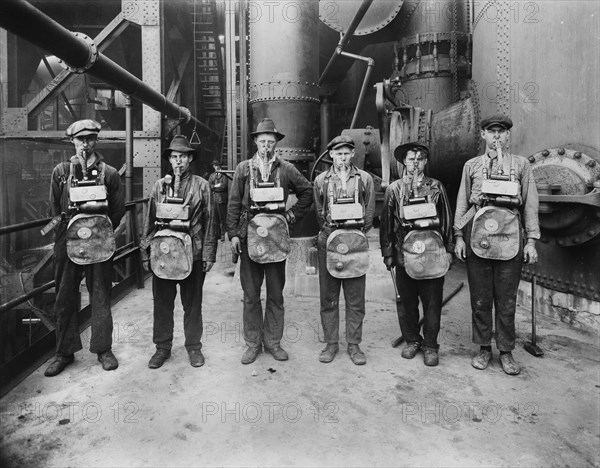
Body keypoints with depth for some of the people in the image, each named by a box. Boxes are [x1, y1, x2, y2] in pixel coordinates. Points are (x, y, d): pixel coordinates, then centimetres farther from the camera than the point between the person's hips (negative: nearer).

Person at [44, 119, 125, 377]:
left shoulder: (109, 173, 4)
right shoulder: (61, 171, 8)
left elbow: (118, 209, 6)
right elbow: (54, 208, 14)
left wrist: (100, 230, 4)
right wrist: (69, 227, 8)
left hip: (99, 243, -1)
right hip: (67, 242, 2)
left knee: (100, 296, 5)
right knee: (65, 297, 7)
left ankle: (103, 349, 17)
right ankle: (64, 352, 20)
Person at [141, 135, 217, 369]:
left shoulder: (201, 185, 3)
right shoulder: (159, 185, 9)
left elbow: (209, 220, 1)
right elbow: (149, 219, 11)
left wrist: (208, 254, -3)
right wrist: (146, 252, 7)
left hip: (192, 252, -2)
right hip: (162, 250, 2)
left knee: (192, 303, 8)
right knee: (162, 302, 9)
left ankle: (193, 346, 23)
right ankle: (162, 347, 24)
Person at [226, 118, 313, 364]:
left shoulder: (286, 169, 5)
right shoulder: (244, 168, 5)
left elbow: (307, 192, 14)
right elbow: (233, 203, 4)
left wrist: (292, 215, 5)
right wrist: (233, 234, -2)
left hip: (276, 236, 0)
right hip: (250, 235, 0)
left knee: (276, 293, 9)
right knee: (251, 294, 7)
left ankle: (273, 342, 22)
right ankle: (253, 344, 20)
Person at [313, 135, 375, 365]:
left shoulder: (365, 179, 9)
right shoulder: (321, 180, 9)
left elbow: (370, 212, 9)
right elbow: (319, 213, 12)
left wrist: (357, 233, 3)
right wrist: (330, 233, 5)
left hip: (356, 242, 0)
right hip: (328, 241, 1)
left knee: (356, 299, 4)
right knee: (328, 298, 5)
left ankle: (354, 344, 15)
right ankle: (331, 343, 17)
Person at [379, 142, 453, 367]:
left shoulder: (436, 187, 7)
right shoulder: (394, 189, 6)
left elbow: (447, 220, 9)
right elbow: (386, 222, 7)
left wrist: (448, 249, 7)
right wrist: (387, 253, 4)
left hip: (433, 253, 0)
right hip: (404, 253, 1)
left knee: (432, 302, 4)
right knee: (406, 302, 9)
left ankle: (430, 345, 17)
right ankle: (412, 340, 27)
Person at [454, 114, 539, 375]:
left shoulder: (521, 165, 11)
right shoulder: (471, 166, 12)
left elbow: (530, 205, 8)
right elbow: (462, 203, 10)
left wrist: (531, 240, 1)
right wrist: (459, 236, 2)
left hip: (510, 239, 0)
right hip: (478, 237, 1)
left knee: (507, 301, 5)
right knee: (480, 299, 6)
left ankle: (506, 351, 18)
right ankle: (484, 349, 19)